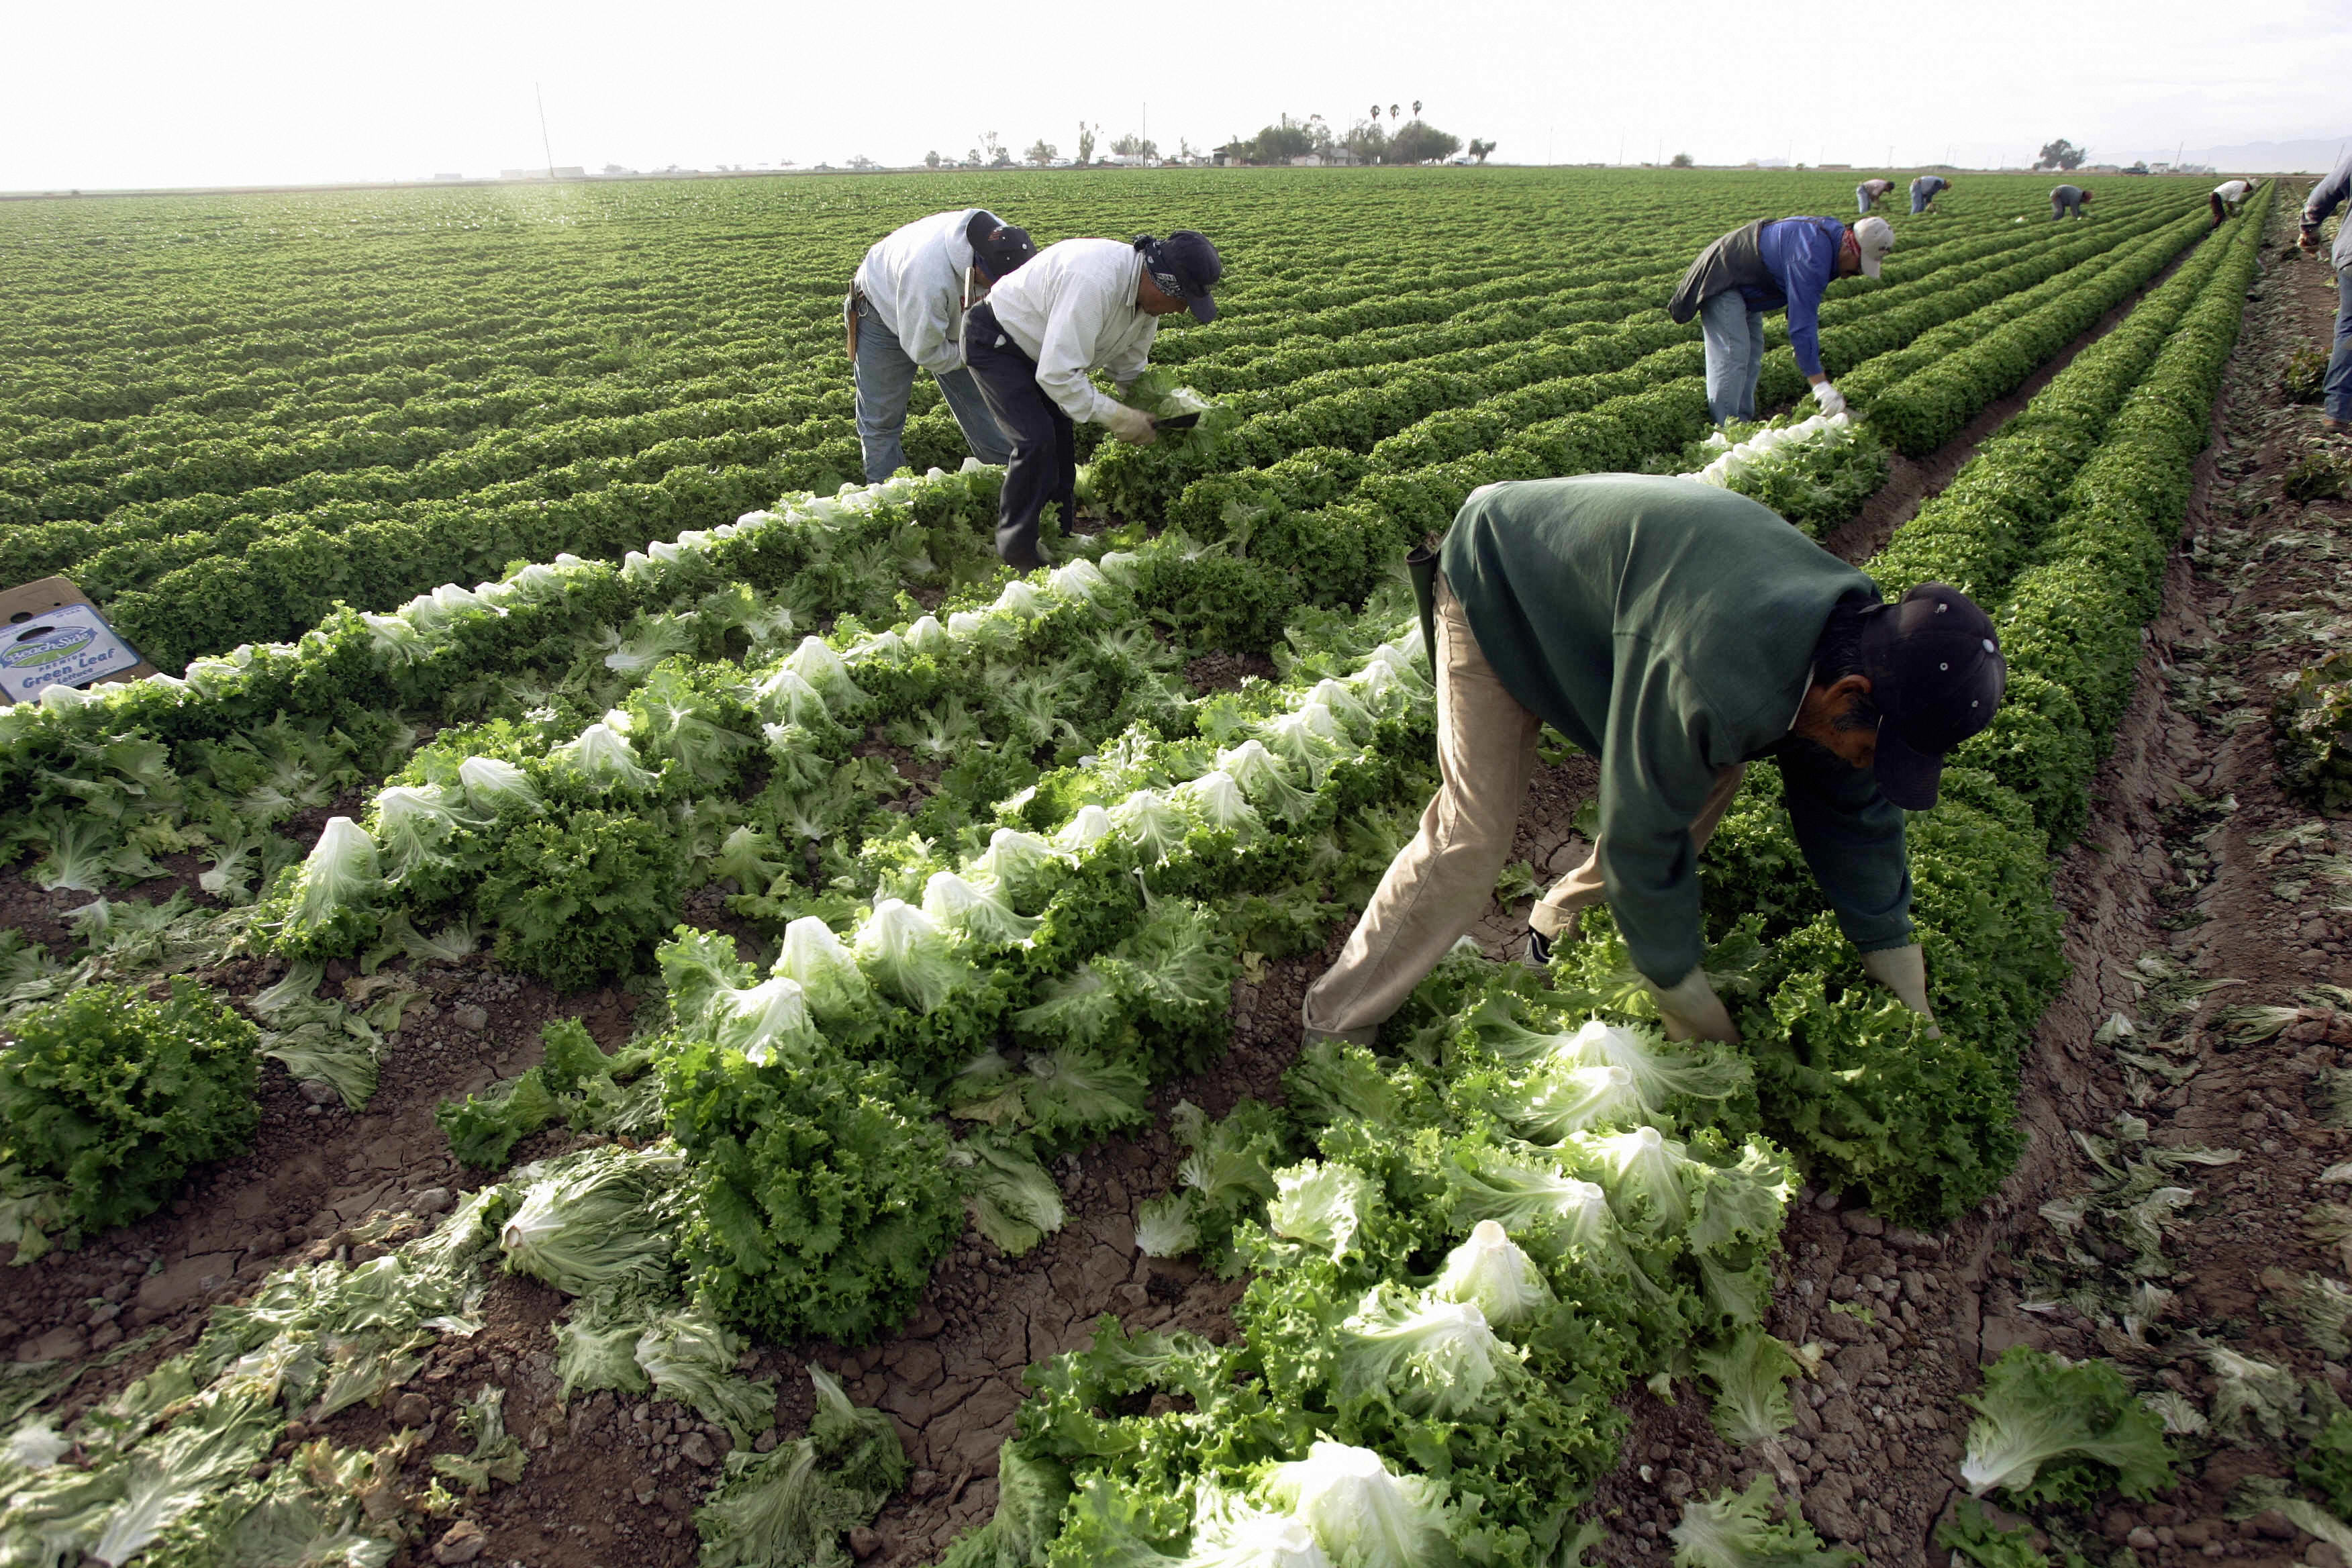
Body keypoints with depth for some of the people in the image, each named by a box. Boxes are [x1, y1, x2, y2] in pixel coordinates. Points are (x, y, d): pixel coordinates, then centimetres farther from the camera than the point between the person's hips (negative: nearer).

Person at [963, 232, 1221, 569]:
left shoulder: (1147, 292, -8)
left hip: (1038, 347, 9)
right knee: (1037, 438, -19)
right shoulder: (1092, 283, -39)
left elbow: (1128, 368, 10)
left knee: (1063, 435, 9)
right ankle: (1017, 549, -7)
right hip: (993, 342, -9)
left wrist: (1144, 420, 6)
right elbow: (1057, 374, -37)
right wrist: (1118, 417, -30)